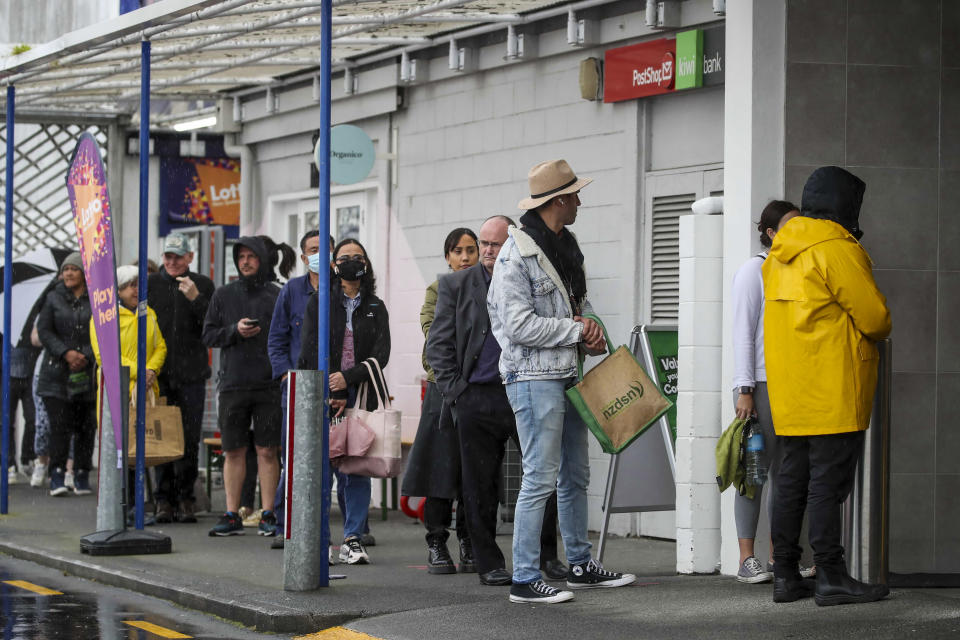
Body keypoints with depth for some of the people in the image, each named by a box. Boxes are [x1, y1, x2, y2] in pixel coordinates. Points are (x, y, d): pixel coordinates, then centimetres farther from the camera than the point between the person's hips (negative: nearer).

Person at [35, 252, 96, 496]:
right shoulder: (54, 299, 8)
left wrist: (85, 356, -13)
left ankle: (82, 476, 10)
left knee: (86, 426, 1)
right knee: (60, 425, -8)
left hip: (88, 373, 0)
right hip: (57, 372, 0)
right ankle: (57, 476, -6)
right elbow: (44, 330, 2)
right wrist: (66, 353, -11)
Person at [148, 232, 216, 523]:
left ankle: (185, 497, 7)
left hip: (191, 375, 0)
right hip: (157, 374, 0)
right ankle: (164, 498, 4)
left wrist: (195, 299, -14)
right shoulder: (150, 284, 8)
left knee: (189, 439, 0)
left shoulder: (203, 285, 8)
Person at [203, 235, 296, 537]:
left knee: (268, 451, 0)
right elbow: (208, 335, 8)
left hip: (269, 384, -2)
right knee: (233, 451, 5)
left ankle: (268, 516, 7)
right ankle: (232, 516, 11)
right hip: (232, 384, 2)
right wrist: (235, 331, -10)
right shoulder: (224, 295, 9)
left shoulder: (278, 296, 2)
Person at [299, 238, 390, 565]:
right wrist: (332, 395, -8)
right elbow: (311, 351, 0)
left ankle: (353, 539, 3)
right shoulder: (319, 303, 8)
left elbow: (381, 354, 1)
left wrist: (348, 378, -13)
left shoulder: (376, 308, 12)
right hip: (324, 398, -1)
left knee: (358, 469, -1)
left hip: (362, 396, 1)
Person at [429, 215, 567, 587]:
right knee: (480, 485, 3)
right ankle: (489, 563, 12)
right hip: (477, 399, 0)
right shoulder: (457, 286, 8)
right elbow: (438, 343, 6)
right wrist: (453, 389, -2)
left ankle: (546, 553, 15)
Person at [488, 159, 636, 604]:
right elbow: (519, 326, -19)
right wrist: (576, 330, -13)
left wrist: (593, 333, 3)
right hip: (534, 376, -9)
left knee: (576, 474, 16)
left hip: (567, 374, 9)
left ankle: (580, 564, 27)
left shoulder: (566, 247, 15)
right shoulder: (517, 254, -13)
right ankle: (524, 580, -8)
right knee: (541, 477, -11)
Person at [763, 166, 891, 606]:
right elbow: (875, 317, -12)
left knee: (792, 480, 10)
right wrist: (877, 331, 10)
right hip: (833, 395, -8)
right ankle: (831, 578, -7)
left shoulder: (780, 253, 15)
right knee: (829, 481, -7)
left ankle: (785, 576, 11)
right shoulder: (836, 250, -12)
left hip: (789, 395, 8)